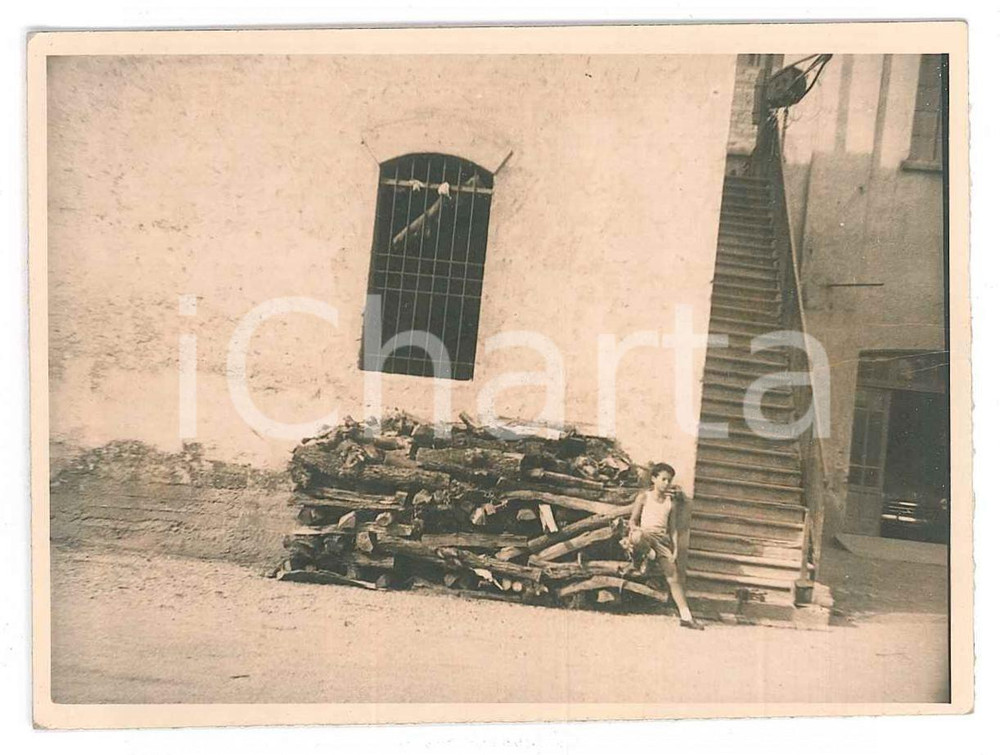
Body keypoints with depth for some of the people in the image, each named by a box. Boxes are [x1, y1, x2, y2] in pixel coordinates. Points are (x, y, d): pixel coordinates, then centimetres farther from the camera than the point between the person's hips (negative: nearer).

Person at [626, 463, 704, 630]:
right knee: (636, 537, -43)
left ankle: (686, 616, -11)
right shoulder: (644, 496, 10)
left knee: (673, 577, -10)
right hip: (646, 533, -3)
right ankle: (650, 555, -11)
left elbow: (673, 528, 17)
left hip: (663, 538, 3)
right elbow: (633, 519, 6)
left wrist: (675, 549, 4)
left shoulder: (672, 502, 19)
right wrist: (634, 527, -18)